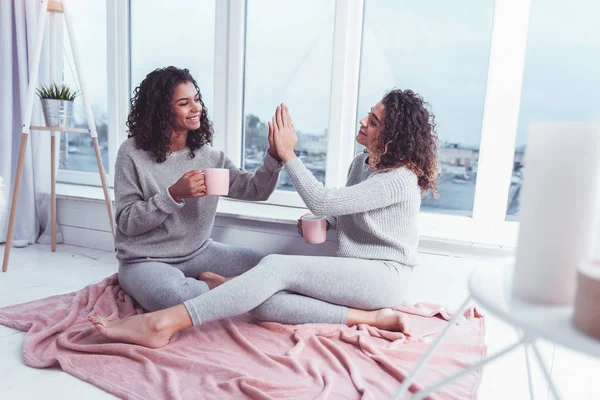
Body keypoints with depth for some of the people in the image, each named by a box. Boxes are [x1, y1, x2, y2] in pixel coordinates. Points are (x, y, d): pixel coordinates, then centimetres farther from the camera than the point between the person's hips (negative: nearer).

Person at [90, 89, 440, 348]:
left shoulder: (400, 179, -14)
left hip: (384, 275, -7)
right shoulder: (363, 162, 15)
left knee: (278, 266, -32)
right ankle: (373, 318, -25)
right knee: (269, 302, -23)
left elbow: (322, 201, -22)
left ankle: (163, 324, -35)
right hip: (354, 273, 8)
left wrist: (288, 154, -16)